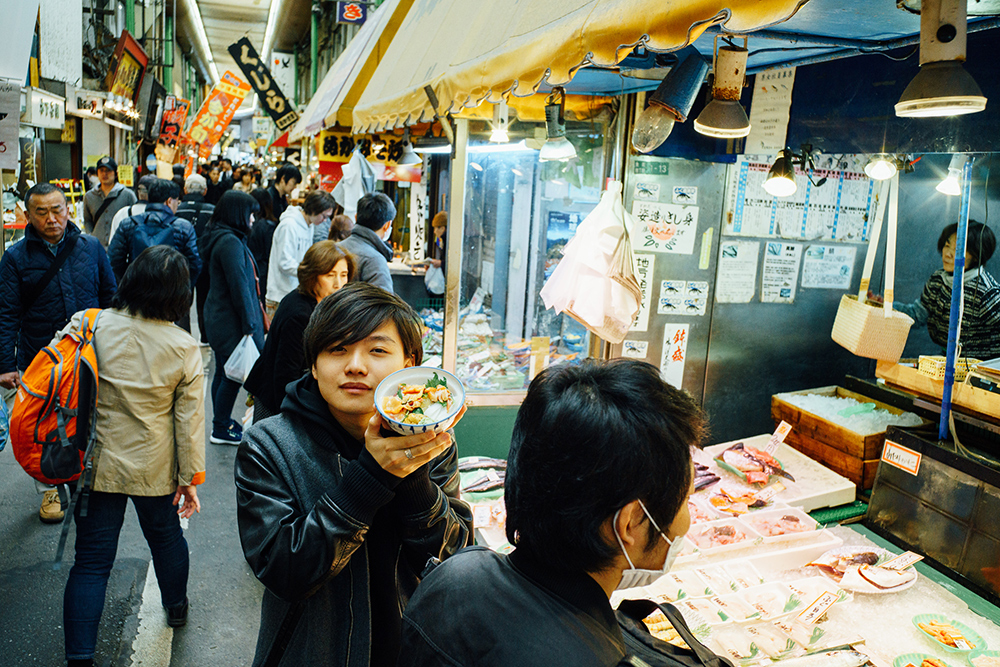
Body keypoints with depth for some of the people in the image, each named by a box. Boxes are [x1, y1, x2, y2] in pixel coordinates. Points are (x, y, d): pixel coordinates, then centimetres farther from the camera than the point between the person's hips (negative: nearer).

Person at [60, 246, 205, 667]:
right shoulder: (184, 349, -12)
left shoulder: (90, 325, -13)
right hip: (155, 469, 1)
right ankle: (176, 606, 47)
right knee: (165, 535, 24)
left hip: (98, 464, -1)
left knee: (92, 560, 8)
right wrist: (190, 477, 0)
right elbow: (189, 419, -7)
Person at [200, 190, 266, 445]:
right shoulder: (230, 242, -19)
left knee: (224, 372, 18)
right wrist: (249, 325, -18)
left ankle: (222, 421, 31)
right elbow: (239, 287, -21)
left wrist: (252, 320, 19)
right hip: (230, 321, -10)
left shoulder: (222, 238, 13)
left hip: (219, 317, 10)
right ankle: (221, 430, 11)